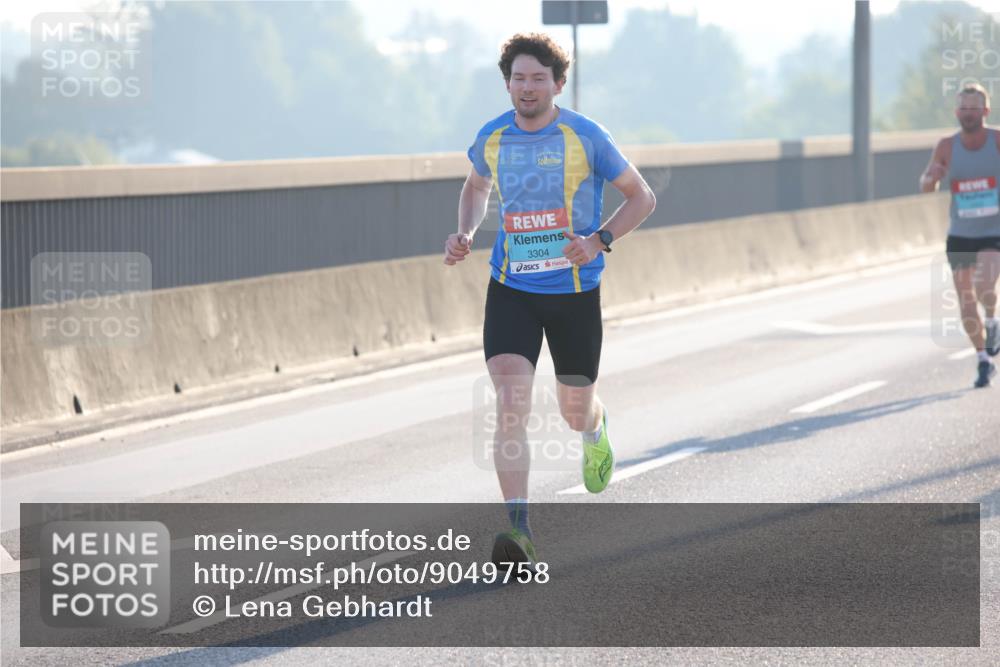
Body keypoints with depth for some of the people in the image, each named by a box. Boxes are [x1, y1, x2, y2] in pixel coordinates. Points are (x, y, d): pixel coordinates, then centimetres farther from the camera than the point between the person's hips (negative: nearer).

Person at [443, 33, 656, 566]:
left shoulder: (585, 137, -10)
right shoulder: (492, 138, 0)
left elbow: (641, 197, -2)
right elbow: (476, 186, 23)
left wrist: (599, 241, -18)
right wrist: (466, 232, 3)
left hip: (575, 291, -1)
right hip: (511, 290, 1)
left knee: (575, 411, 12)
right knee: (510, 405, -17)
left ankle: (595, 432, 53)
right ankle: (520, 531, -20)